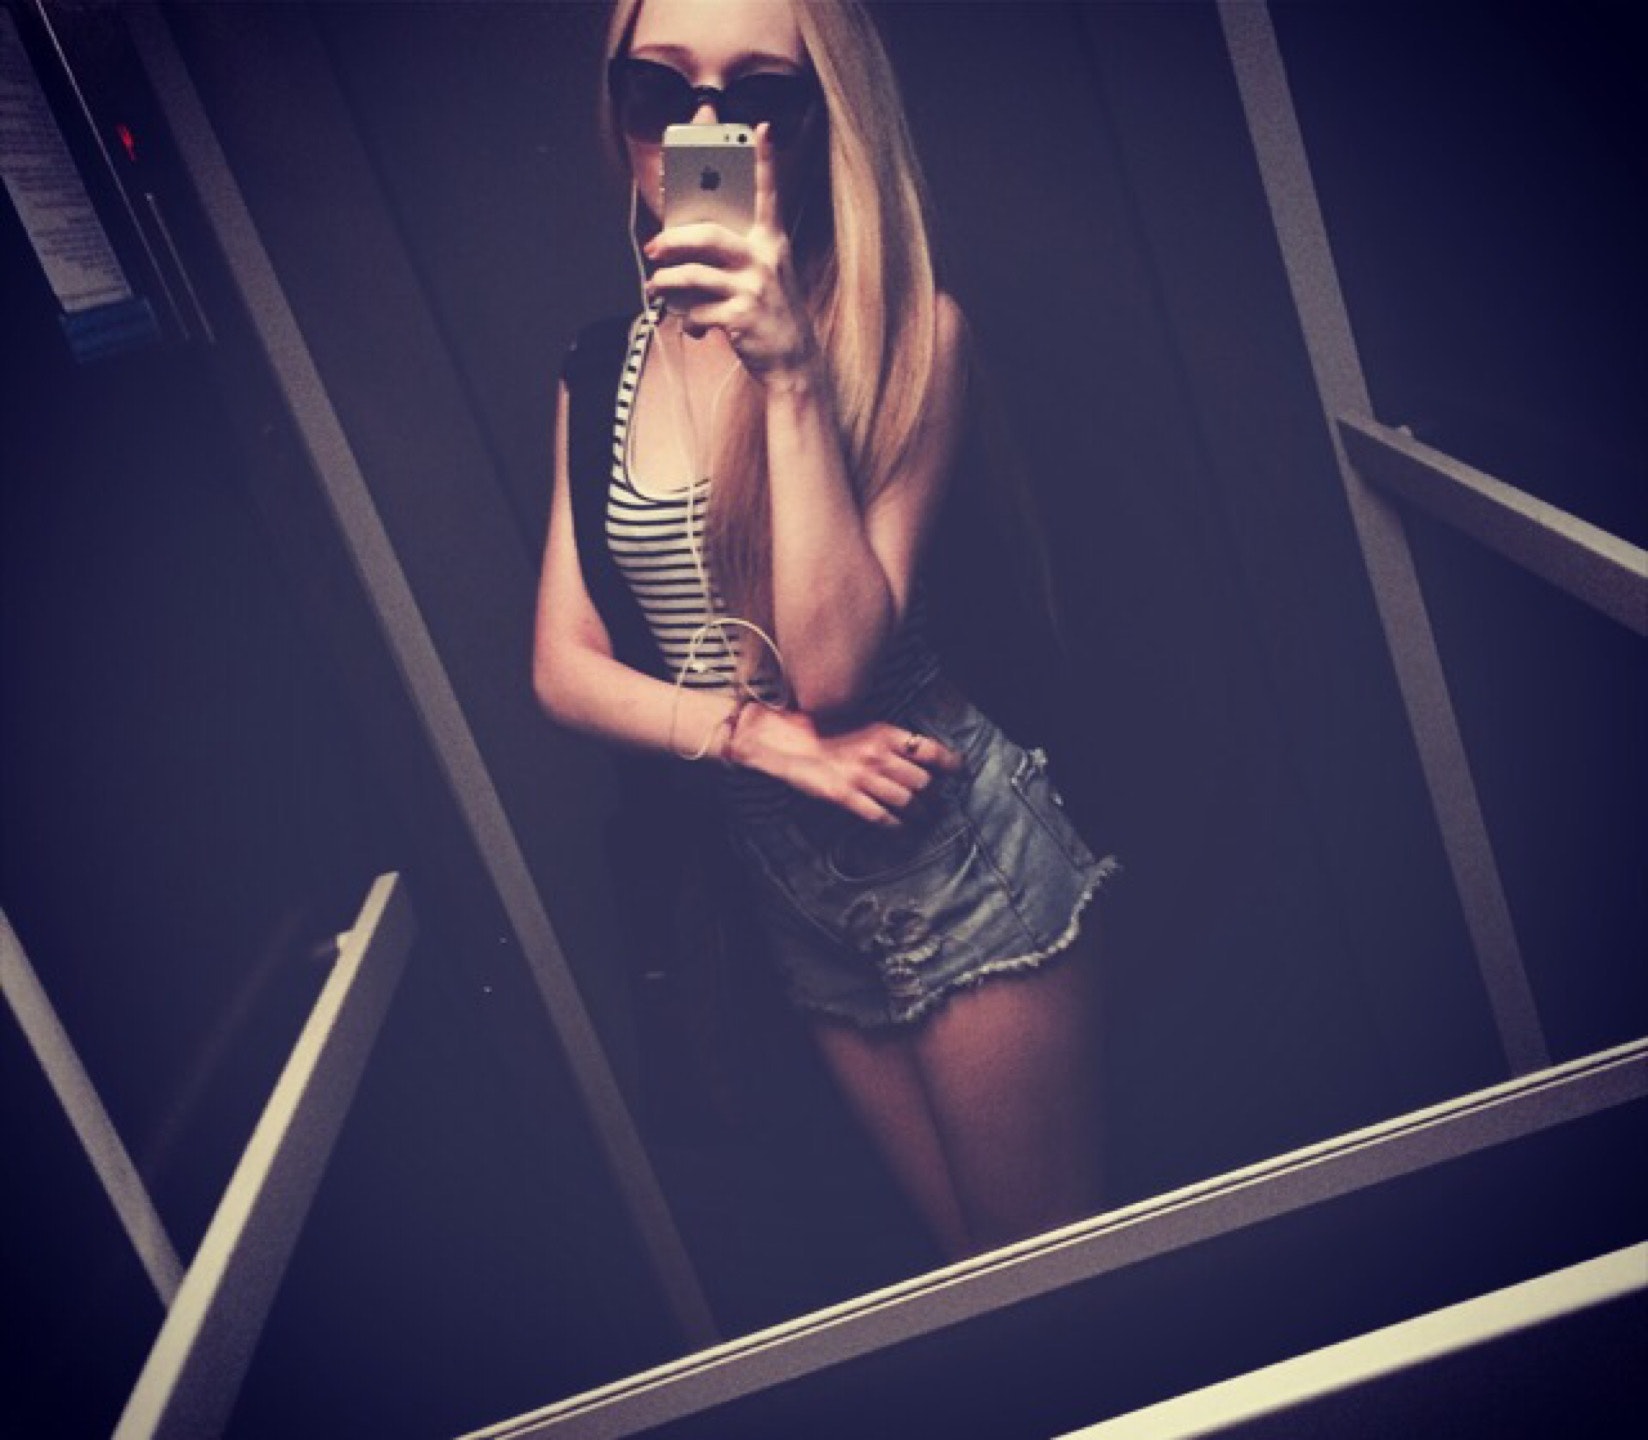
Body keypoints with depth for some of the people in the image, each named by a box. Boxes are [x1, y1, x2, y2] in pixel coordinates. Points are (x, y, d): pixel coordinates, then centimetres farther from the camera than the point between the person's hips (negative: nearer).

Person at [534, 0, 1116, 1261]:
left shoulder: (907, 331, -13)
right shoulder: (602, 373, 1)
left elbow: (836, 661, -22)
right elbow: (566, 668, -1)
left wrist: (790, 371, -28)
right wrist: (760, 734, -17)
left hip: (961, 858, -5)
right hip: (794, 887, 5)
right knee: (971, 1262, 20)